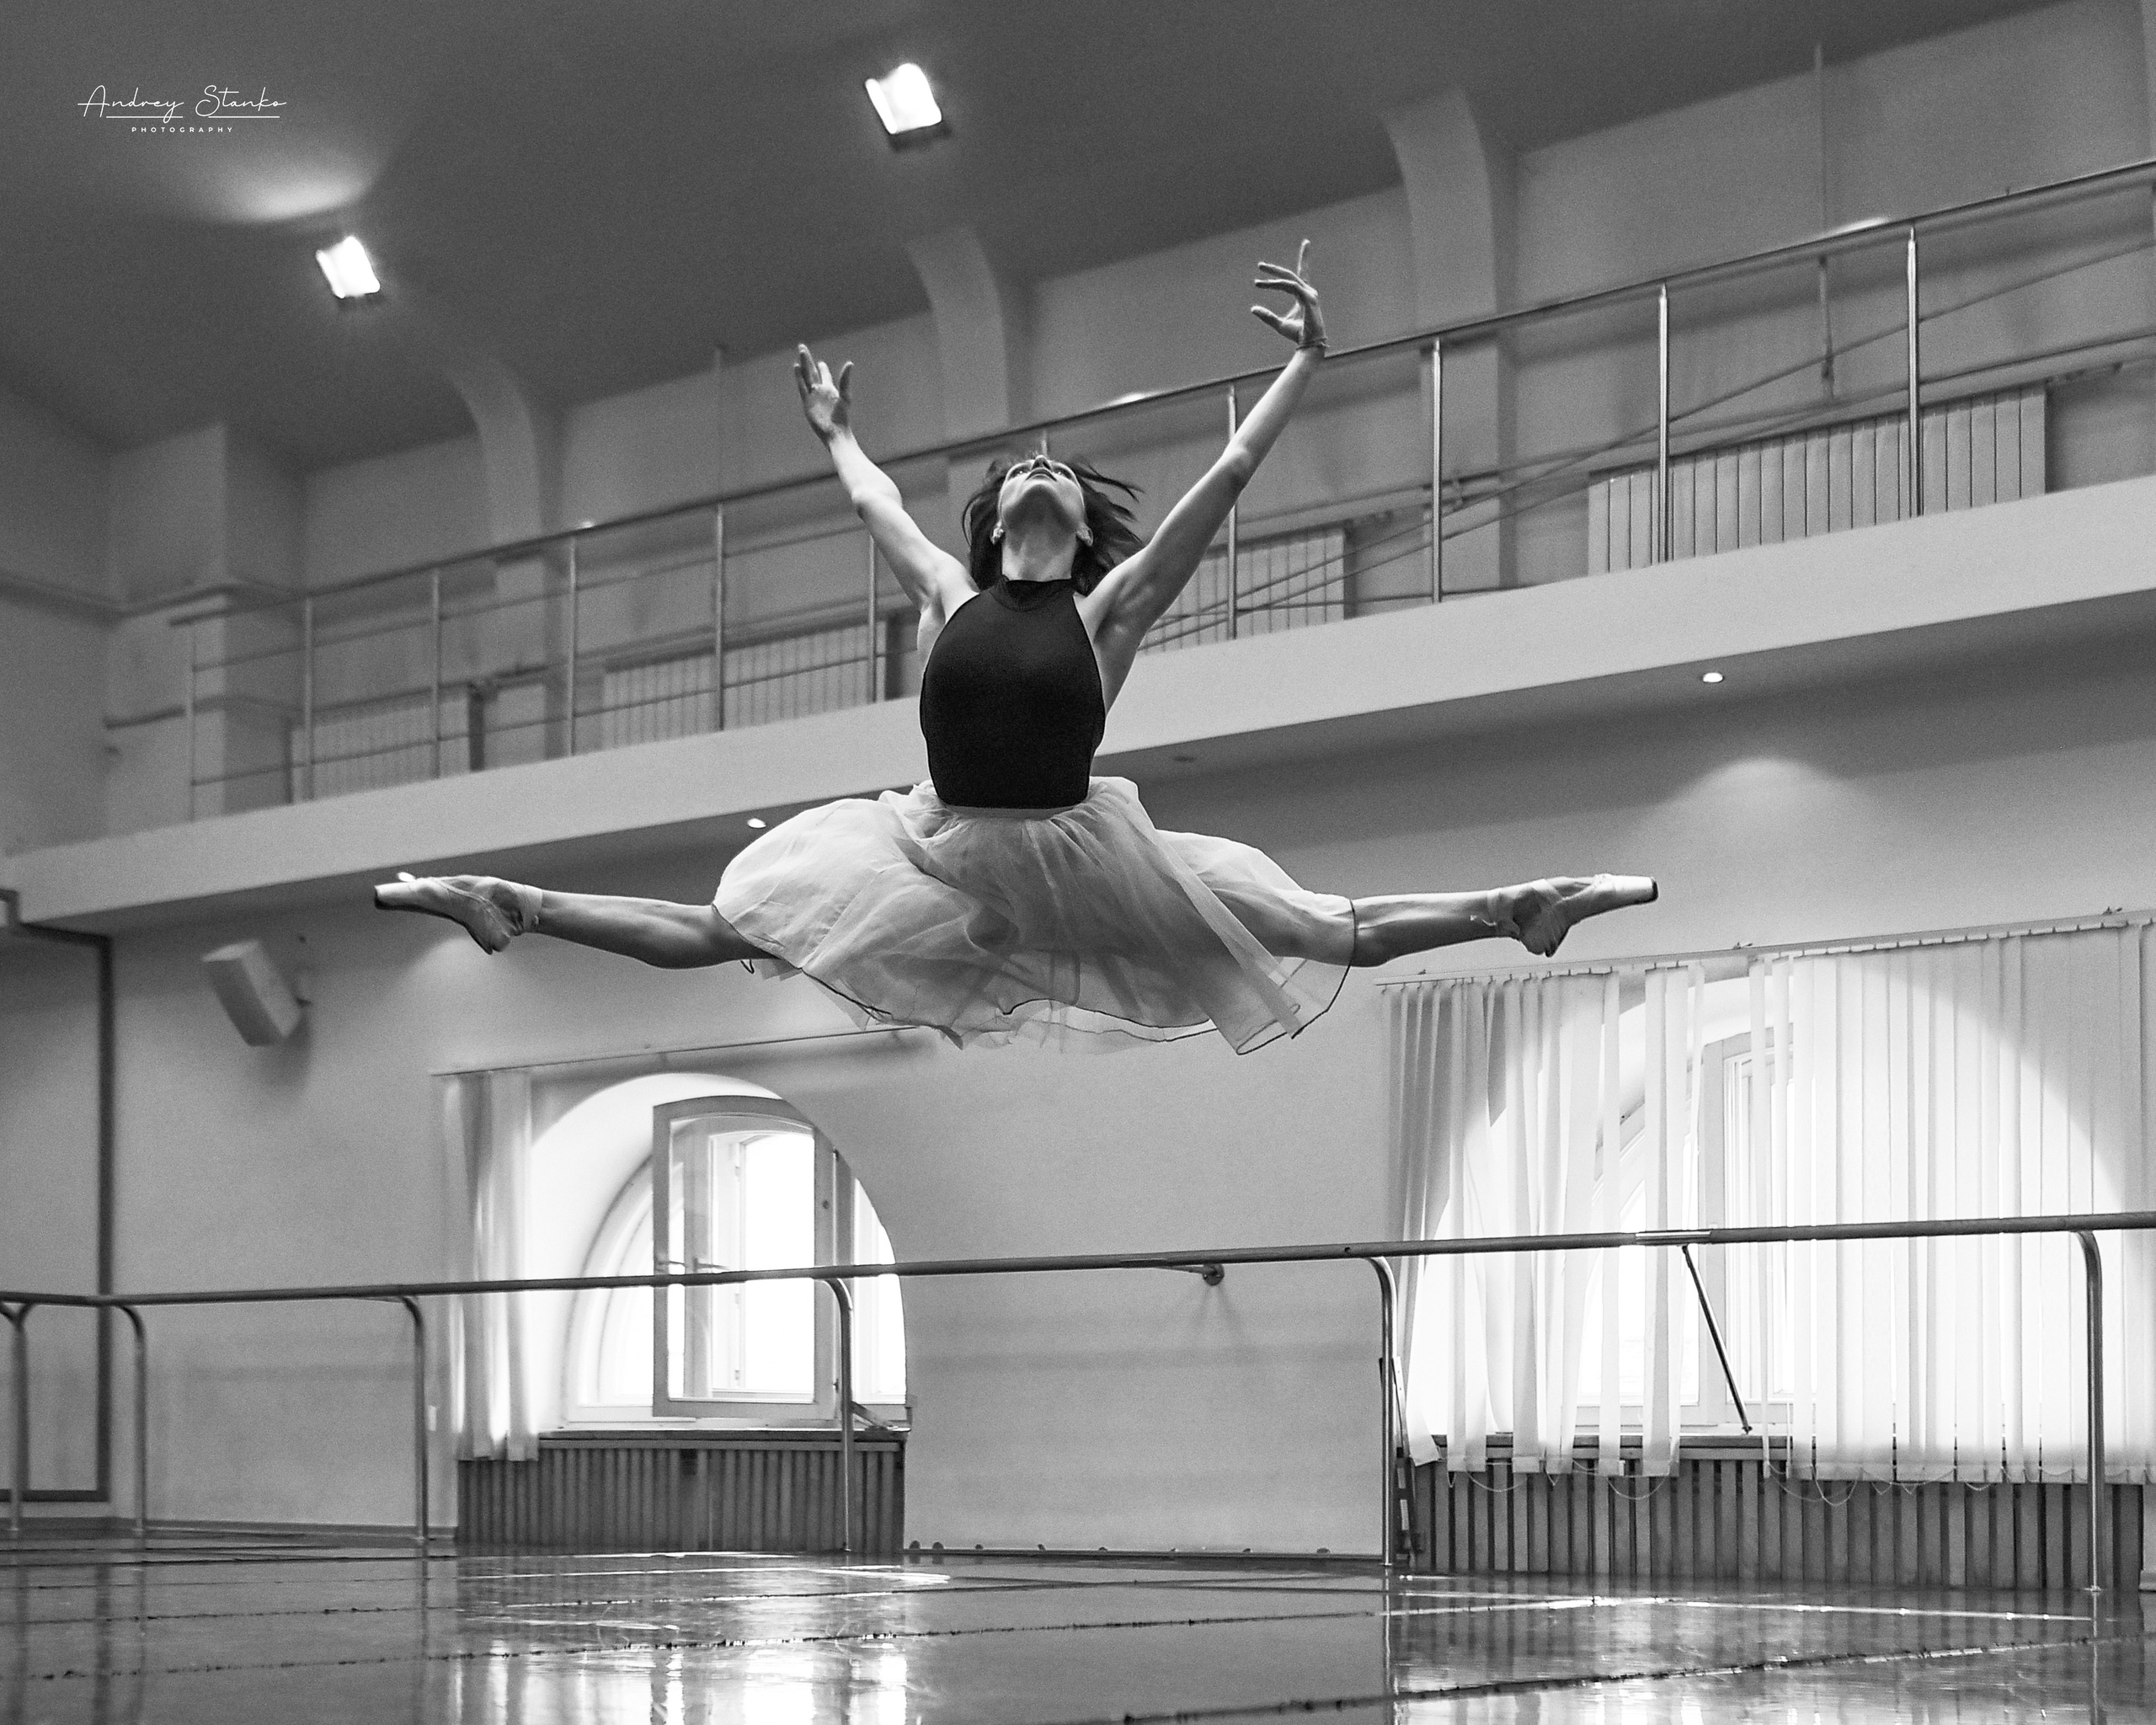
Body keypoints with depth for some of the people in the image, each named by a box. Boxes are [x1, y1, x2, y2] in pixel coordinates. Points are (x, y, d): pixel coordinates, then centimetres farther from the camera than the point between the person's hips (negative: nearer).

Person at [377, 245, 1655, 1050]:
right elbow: (878, 499, 24)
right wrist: (835, 431, 43)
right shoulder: (950, 597, 5)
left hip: (1078, 861, -1)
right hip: (948, 859, 1)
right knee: (713, 934, 2)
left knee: (1342, 935, 5)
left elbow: (1230, 474, -5)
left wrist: (1306, 364, -8)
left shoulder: (1109, 607, -2)